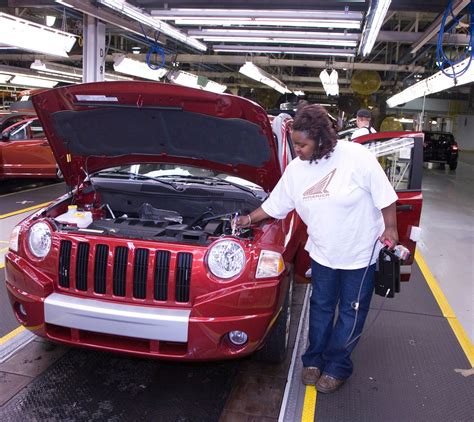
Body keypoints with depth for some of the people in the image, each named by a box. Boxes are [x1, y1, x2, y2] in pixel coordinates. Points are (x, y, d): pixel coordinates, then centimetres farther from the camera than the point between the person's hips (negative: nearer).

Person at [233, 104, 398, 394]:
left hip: (361, 253, -4)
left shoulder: (357, 157, -21)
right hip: (322, 252, 4)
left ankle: (337, 367, 26)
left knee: (351, 312, 10)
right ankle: (314, 359, 35)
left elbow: (385, 196, -13)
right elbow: (274, 205, 7)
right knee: (321, 307, 17)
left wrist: (390, 229, -11)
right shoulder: (296, 169, -5)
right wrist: (249, 219, 6)